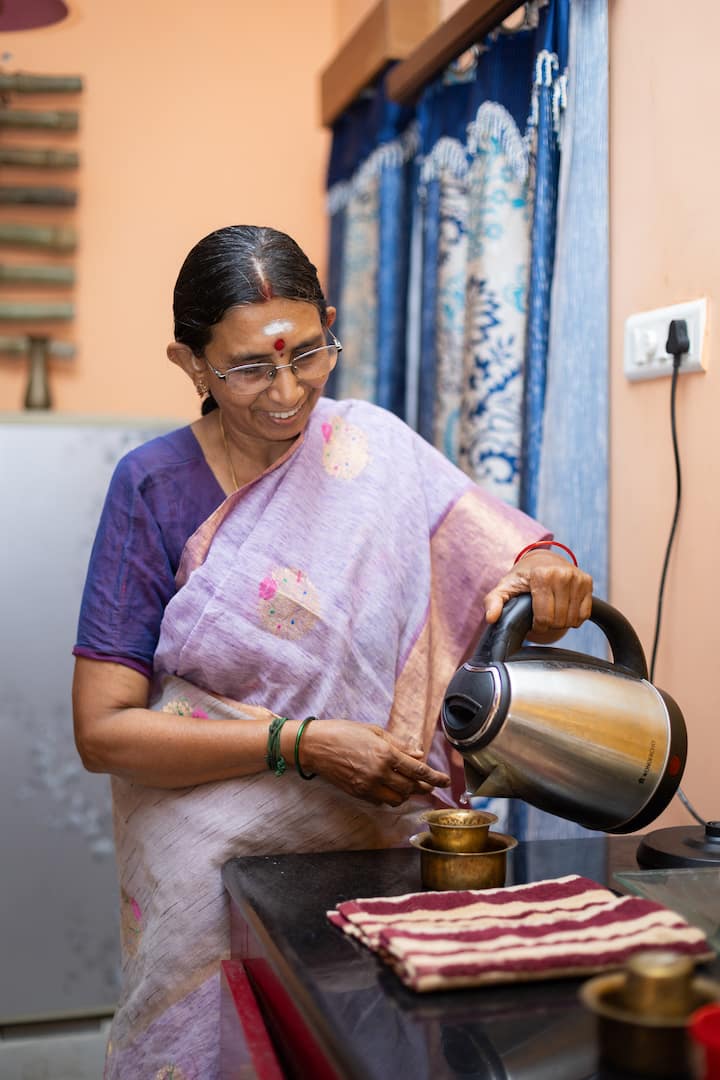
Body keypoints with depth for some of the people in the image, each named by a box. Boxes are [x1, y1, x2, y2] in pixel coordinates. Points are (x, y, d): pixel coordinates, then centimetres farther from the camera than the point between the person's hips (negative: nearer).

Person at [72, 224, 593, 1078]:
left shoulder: (373, 450, -4)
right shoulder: (154, 486, -9)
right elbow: (102, 731, -12)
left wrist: (546, 577, -28)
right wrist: (300, 742, -20)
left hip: (370, 849, 2)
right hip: (210, 864, -1)